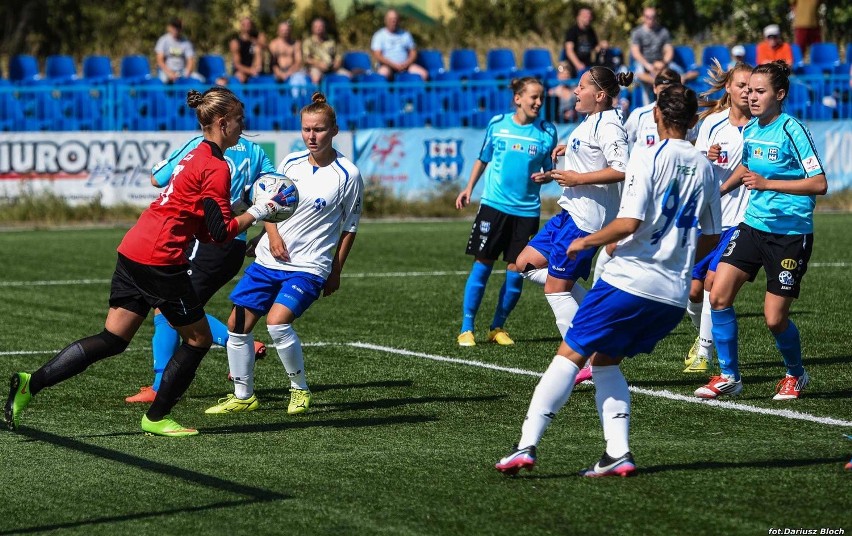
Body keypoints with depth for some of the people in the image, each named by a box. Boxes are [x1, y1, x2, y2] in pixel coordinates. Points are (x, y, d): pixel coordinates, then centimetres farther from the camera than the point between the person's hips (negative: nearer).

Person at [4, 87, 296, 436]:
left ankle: (31, 383, -2)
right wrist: (262, 210, -4)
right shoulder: (216, 168, -11)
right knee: (199, 339, 8)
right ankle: (155, 418, 16)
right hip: (159, 261, -9)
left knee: (113, 340, 8)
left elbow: (203, 229, 20)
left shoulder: (196, 157, 19)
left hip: (132, 251, 9)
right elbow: (220, 232, -13)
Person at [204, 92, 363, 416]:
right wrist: (273, 233, -3)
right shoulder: (291, 162, 4)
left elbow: (349, 228, 1)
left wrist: (336, 273, 2)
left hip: (309, 267, -5)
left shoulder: (347, 175, -8)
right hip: (268, 259, 5)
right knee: (237, 325, 2)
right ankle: (243, 396, 18)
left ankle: (300, 389, -2)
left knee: (277, 323, -24)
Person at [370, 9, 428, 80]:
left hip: (405, 66, 3)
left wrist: (406, 64, -8)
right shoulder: (379, 36, 4)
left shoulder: (405, 35, 15)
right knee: (383, 73, -40)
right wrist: (394, 65, -15)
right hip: (387, 65, -3)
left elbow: (413, 53, 13)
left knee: (424, 74, -22)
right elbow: (377, 55, -5)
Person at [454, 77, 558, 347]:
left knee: (516, 272, 0)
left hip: (527, 211, 1)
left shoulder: (547, 132, 1)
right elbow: (483, 159, 14)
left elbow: (550, 169, 8)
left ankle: (498, 327, 18)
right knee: (482, 265, -2)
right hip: (494, 205, -1)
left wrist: (545, 176, -13)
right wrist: (469, 188, 7)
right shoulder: (497, 124, 1)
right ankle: (466, 329, 5)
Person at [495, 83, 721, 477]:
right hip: (675, 295, 6)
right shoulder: (704, 167, 11)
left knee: (570, 354, 0)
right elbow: (711, 236, 19)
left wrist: (586, 242, -2)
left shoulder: (648, 159, -8)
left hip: (629, 280, -6)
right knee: (605, 360, 19)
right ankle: (618, 453, 5)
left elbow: (629, 222, -18)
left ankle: (527, 445, -9)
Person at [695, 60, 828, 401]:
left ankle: (795, 376, 26)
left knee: (775, 318, -3)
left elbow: (819, 183, -20)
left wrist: (767, 183, -24)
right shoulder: (750, 129, 6)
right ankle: (728, 376, 6)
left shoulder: (792, 130, -15)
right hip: (753, 225, 6)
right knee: (719, 295, -7)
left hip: (790, 233, -6)